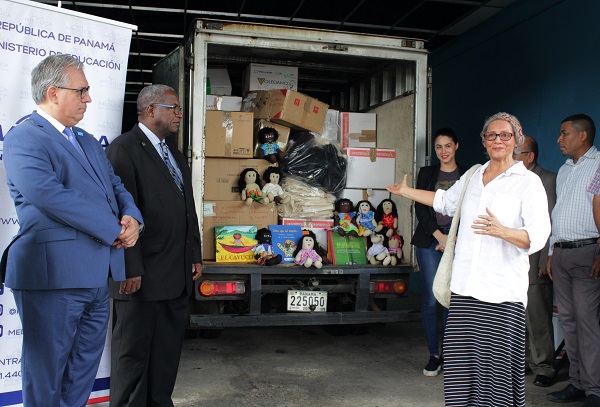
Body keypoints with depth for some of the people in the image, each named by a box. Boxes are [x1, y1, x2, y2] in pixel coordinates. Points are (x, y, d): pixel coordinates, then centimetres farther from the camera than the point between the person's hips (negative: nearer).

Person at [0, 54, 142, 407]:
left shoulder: (88, 141, 20)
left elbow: (115, 185, 19)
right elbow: (47, 193, -22)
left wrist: (132, 217, -5)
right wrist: (114, 229, -19)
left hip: (98, 274, 8)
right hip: (54, 272, -8)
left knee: (84, 371, 16)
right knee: (47, 371, 5)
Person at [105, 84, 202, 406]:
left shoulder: (176, 156, 18)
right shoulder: (123, 149, -9)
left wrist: (194, 255, 16)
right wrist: (130, 268, -20)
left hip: (178, 276, 8)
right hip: (142, 276, -8)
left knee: (168, 349, 16)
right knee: (133, 350, 5)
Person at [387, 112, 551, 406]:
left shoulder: (528, 182, 0)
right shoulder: (473, 176, 17)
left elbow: (538, 236, -10)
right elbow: (445, 201, 36)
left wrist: (503, 232, -28)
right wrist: (407, 192, 41)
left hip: (503, 290, -5)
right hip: (466, 284, 5)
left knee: (498, 357, -6)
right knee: (461, 355, 3)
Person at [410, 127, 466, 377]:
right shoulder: (427, 173, 12)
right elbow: (420, 208, 4)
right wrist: (440, 236, -7)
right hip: (430, 242, 1)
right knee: (430, 298, -3)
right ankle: (434, 355, 8)